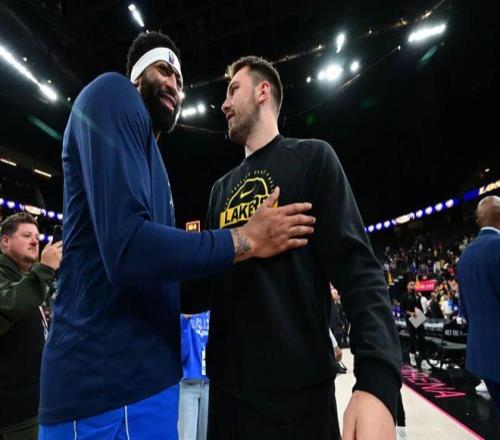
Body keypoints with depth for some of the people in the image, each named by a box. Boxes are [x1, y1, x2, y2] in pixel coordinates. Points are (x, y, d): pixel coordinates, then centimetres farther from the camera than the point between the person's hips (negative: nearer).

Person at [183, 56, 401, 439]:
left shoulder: (311, 158, -3)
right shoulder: (222, 188, 12)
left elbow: (358, 268, -13)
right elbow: (209, 287, 14)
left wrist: (377, 379, -25)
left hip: (297, 388, -5)